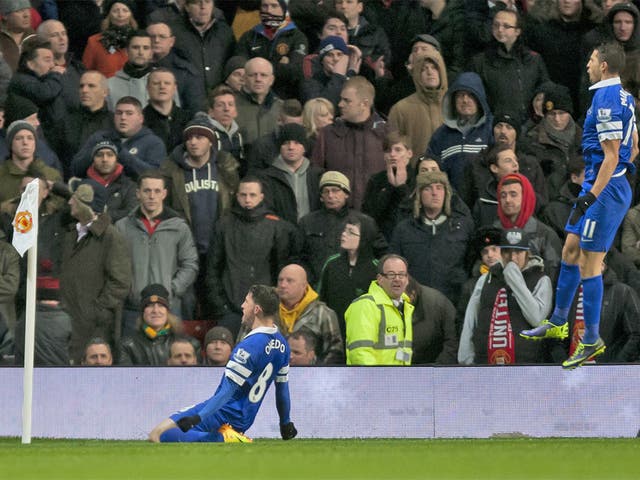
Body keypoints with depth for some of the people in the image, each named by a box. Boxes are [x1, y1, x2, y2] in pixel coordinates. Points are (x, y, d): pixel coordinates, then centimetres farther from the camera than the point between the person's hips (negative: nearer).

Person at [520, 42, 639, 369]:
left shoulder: (606, 101, -19)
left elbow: (611, 156, -22)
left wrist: (591, 196, -23)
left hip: (605, 189, -10)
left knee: (589, 264, -5)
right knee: (570, 251, 18)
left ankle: (591, 341, 1)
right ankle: (557, 324, 28)